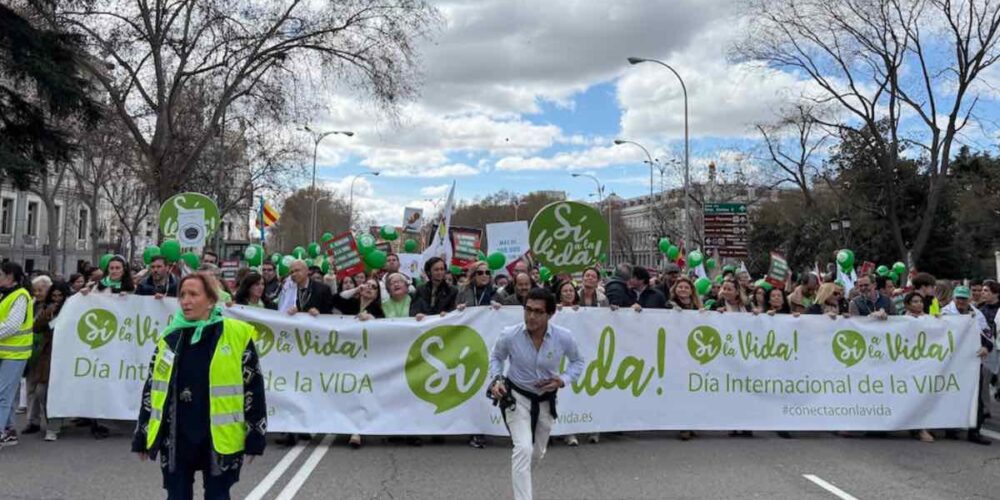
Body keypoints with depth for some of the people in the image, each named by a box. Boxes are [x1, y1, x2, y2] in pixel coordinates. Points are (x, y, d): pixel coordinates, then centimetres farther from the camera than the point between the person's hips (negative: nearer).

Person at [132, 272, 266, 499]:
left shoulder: (238, 335, -8)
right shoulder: (170, 337, 4)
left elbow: (253, 389, -4)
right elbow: (152, 389, 12)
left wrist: (254, 439, -4)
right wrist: (142, 437, 12)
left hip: (219, 440, -3)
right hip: (176, 439, 3)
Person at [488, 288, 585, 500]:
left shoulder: (563, 337, -23)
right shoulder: (509, 335, -24)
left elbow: (578, 361, -2)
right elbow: (496, 357, -2)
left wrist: (563, 381, -18)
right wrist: (496, 380, -18)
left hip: (546, 400, 3)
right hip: (516, 396, -3)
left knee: (538, 453, 22)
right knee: (523, 449, -23)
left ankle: (520, 481, 55)